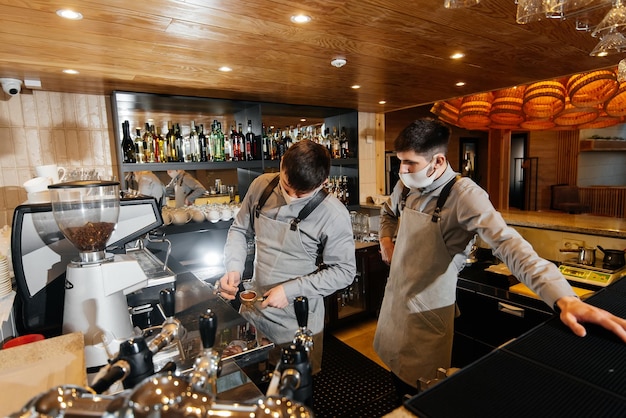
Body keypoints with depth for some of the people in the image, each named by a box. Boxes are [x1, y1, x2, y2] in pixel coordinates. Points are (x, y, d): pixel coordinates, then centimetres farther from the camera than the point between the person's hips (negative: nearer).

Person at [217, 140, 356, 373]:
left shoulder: (333, 214, -22)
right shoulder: (261, 185, -8)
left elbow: (344, 271, -15)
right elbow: (239, 230, 5)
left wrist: (290, 290, -20)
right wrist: (234, 268, -11)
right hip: (252, 313, 5)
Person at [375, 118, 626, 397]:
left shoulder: (463, 195, -22)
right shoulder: (406, 186, -1)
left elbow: (507, 243, -34)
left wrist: (564, 298, -44)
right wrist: (386, 239, 4)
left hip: (427, 310, -6)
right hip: (394, 296, 6)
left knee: (419, 392, 11)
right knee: (396, 374, 24)